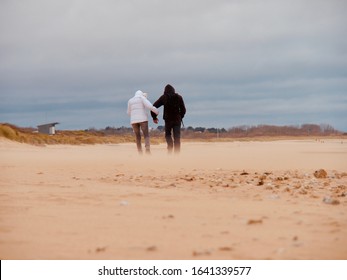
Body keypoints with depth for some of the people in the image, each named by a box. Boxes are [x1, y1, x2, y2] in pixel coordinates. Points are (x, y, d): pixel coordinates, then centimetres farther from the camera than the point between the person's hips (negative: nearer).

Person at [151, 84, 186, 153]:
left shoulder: (163, 97, 2)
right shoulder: (179, 97, 5)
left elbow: (154, 106, -2)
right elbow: (183, 109, 5)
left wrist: (154, 117, 8)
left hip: (168, 120, -1)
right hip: (177, 120, 1)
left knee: (168, 135, 17)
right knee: (177, 137, 2)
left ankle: (170, 144, -11)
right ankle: (177, 153, -4)